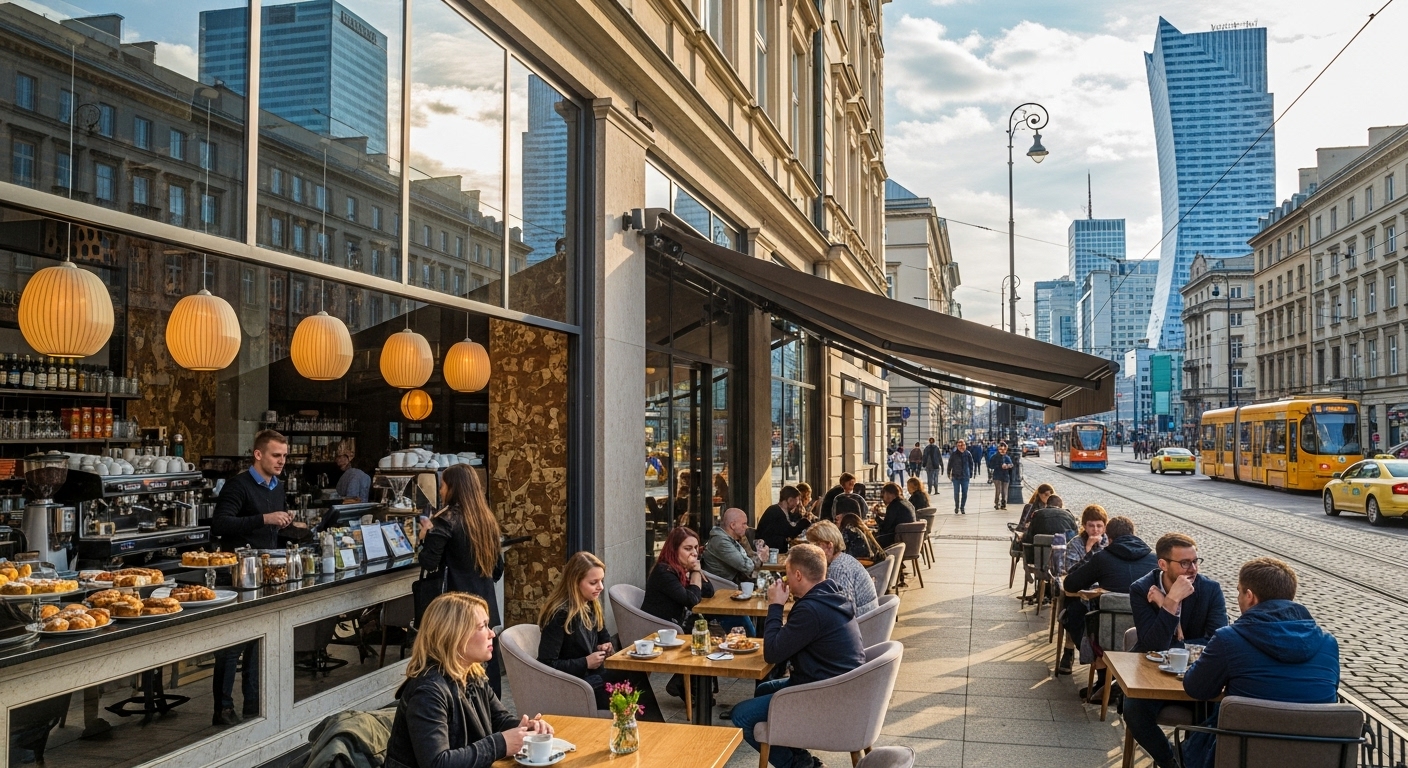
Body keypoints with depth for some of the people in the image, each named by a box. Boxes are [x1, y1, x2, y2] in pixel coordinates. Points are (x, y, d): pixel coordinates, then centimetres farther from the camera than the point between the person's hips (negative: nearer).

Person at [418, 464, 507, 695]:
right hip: (487, 607, 6)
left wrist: (427, 535, 1)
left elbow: (429, 563, -13)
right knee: (489, 670, 11)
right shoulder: (487, 519, 10)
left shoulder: (447, 519, -9)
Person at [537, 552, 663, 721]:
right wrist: (586, 663, -19)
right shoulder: (560, 614, -17)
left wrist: (606, 646, 1)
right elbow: (546, 664, -19)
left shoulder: (592, 607, 7)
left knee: (639, 675, -22)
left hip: (594, 675, 8)